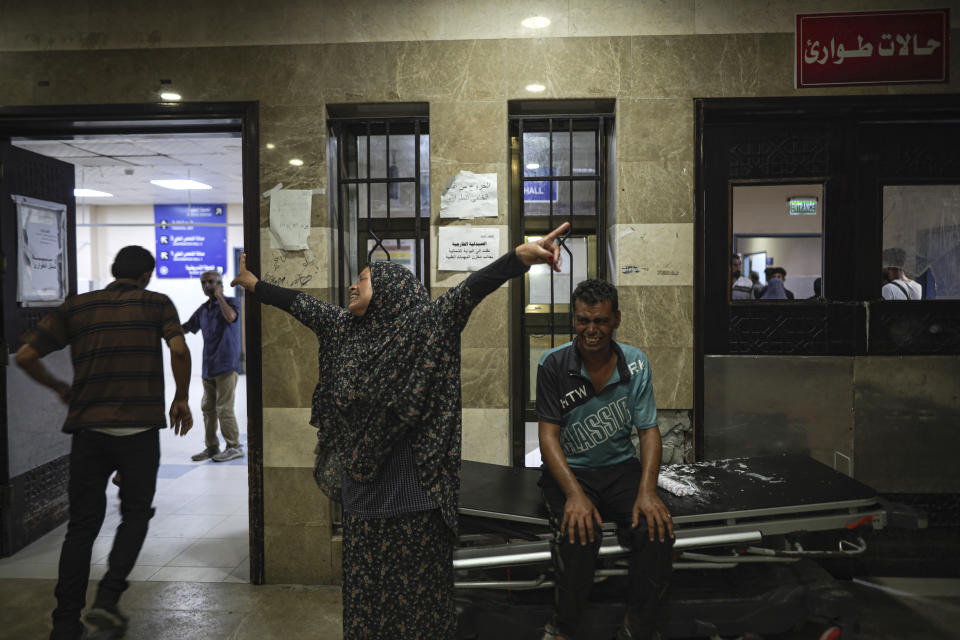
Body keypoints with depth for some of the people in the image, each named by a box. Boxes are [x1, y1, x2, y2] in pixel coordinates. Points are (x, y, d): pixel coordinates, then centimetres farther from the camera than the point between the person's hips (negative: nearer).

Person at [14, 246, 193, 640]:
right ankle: (107, 599, 0)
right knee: (135, 515, 15)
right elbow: (179, 349, -13)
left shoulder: (76, 306, 12)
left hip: (89, 429, 3)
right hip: (139, 429, -2)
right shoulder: (156, 303, 4)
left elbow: (25, 355, 7)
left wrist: (59, 388, 23)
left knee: (83, 525, 11)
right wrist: (181, 399, 0)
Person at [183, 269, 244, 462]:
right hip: (208, 367, 7)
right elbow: (186, 328, 23)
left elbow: (231, 316, -24)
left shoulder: (231, 302, -2)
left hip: (226, 365, -7)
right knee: (207, 408, 8)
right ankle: (211, 447, 17)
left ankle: (234, 446, 2)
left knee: (224, 408, -8)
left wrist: (219, 295, -14)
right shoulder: (202, 310, 17)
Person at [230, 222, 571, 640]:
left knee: (417, 590, 7)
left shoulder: (423, 324, -10)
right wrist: (250, 282, 32)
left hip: (411, 491, -6)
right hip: (363, 486, 6)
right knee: (366, 589, 19)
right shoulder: (344, 326, 9)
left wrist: (521, 256, -38)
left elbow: (468, 291, -24)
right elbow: (298, 304, 21)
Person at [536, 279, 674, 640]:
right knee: (579, 536, -30)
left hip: (620, 467, 3)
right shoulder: (553, 365, -9)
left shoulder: (635, 363, -2)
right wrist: (574, 494, -26)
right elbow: (549, 435, -11)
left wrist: (647, 491, -17)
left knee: (658, 530, -23)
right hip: (568, 470, -2)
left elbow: (649, 430, -1)